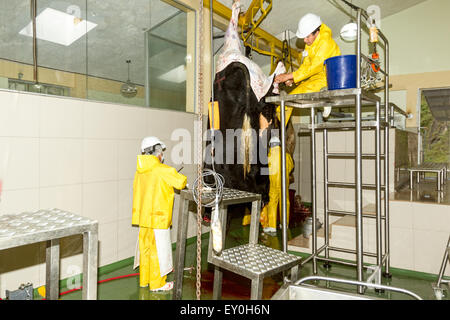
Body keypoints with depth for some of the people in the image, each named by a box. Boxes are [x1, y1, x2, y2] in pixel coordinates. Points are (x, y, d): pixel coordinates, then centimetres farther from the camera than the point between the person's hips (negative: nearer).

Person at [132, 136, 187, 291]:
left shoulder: (140, 170, 5)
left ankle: (144, 279, 31)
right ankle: (157, 283, 17)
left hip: (143, 217, 7)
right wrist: (182, 178, 7)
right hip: (158, 218, -7)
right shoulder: (164, 170, -17)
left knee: (145, 248, 17)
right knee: (158, 250, 5)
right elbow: (181, 183, -17)